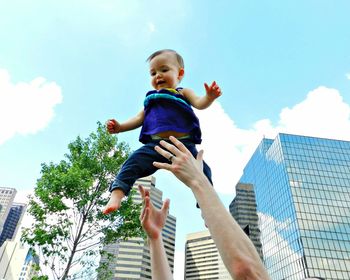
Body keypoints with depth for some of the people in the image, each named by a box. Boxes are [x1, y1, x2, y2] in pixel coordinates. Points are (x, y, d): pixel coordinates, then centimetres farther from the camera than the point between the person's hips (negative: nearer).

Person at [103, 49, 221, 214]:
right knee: (133, 163, -16)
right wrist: (119, 127, 5)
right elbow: (139, 118, 20)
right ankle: (117, 194, -21)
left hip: (183, 143, -2)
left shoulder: (183, 93, 16)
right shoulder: (151, 99, 25)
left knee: (202, 170, -17)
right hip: (155, 144, 2)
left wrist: (209, 97, -26)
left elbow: (199, 104, -1)